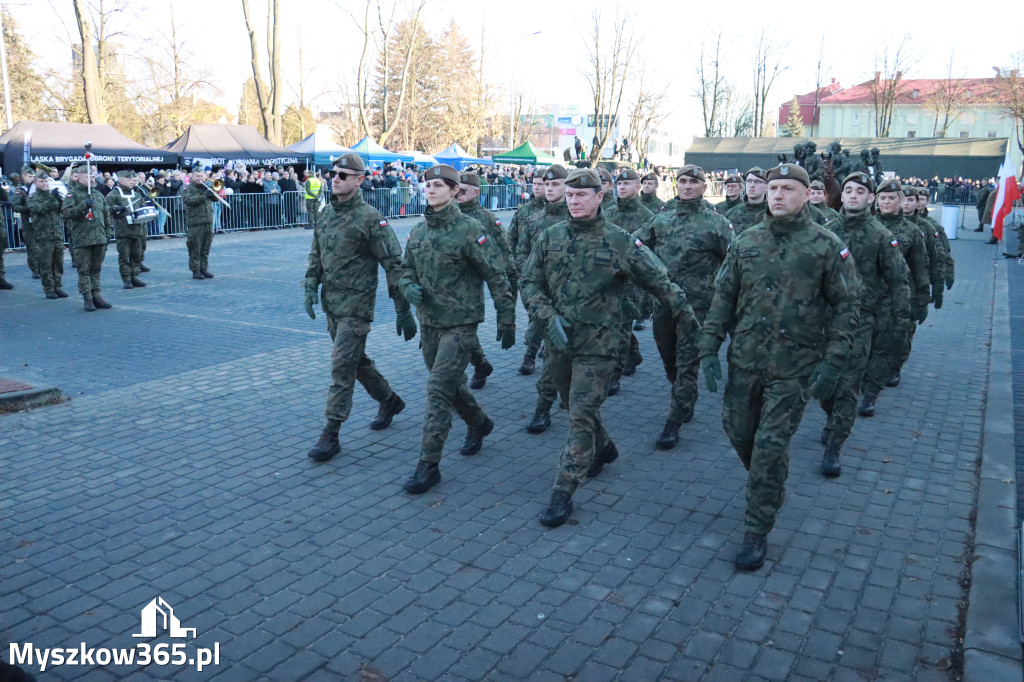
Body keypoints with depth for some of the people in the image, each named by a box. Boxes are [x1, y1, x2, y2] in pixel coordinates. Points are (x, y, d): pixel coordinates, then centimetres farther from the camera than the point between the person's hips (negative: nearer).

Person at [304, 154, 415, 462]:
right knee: (356, 360, 19)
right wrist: (311, 287, 4)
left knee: (342, 367, -8)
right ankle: (389, 401, 40)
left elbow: (394, 265, -13)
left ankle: (330, 436, -1)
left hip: (356, 306, -8)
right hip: (331, 304, 8)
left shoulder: (370, 219, -14)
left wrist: (403, 310, -15)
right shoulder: (327, 213, 9)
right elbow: (316, 254, 19)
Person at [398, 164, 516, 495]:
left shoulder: (469, 230, -13)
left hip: (459, 324, -7)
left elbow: (497, 277, -11)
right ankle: (479, 424, 47)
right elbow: (406, 270, 17)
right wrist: (410, 287, -7)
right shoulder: (418, 230, 7)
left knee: (439, 391, -10)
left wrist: (507, 320, -10)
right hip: (428, 322, 7)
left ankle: (428, 465, -3)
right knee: (451, 383, 20)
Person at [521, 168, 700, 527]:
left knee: (581, 417, -6)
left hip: (597, 345, -4)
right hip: (558, 342, 5)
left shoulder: (620, 241, -7)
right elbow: (530, 283, 4)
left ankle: (563, 493, 2)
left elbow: (661, 282, 1)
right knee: (579, 407, 20)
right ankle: (603, 448, 48)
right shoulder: (550, 237, 2)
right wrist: (551, 319, -12)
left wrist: (691, 319, 7)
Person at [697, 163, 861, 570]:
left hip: (794, 367, -4)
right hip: (744, 359, 4)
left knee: (770, 446, -3)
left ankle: (757, 532, 12)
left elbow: (845, 305, -3)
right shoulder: (746, 242, 5)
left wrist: (832, 362, -11)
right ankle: (770, 489, 44)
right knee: (738, 432, 13)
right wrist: (709, 348, 1)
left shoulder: (826, 246, -4)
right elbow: (723, 298, 8)